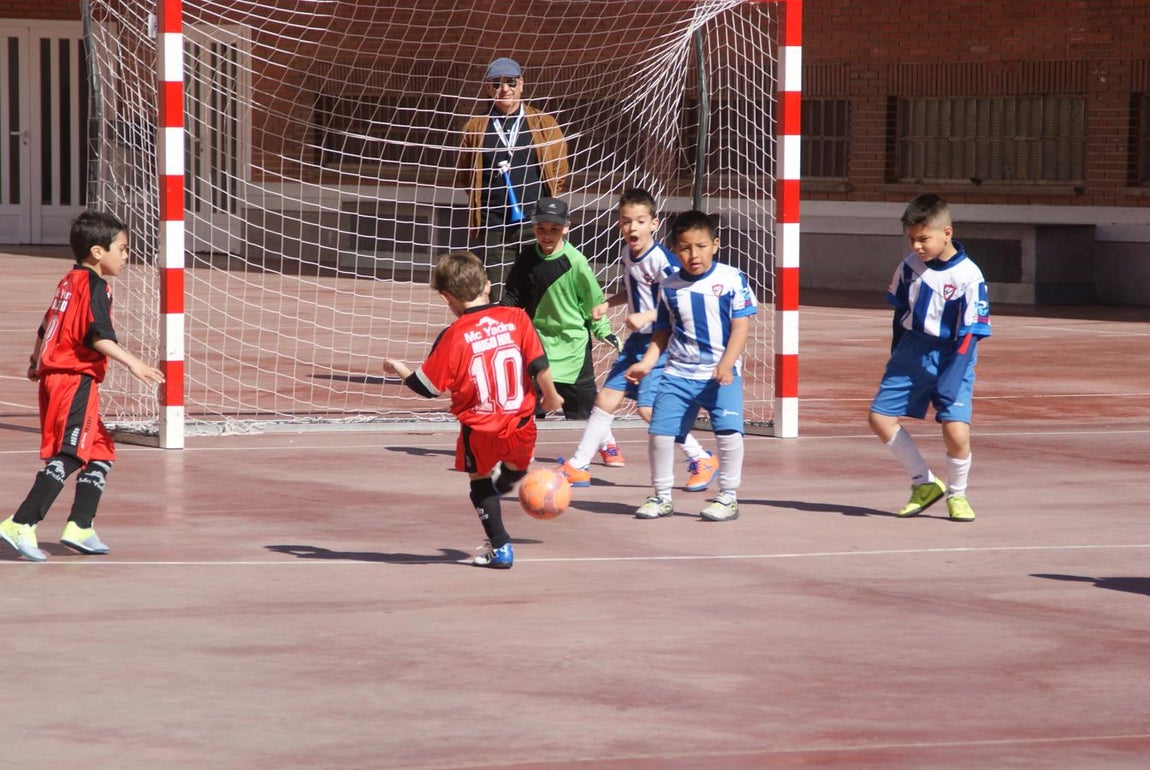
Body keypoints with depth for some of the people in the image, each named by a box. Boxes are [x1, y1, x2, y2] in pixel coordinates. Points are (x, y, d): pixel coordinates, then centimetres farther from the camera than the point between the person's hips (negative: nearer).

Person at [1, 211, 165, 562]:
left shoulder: (69, 282, 17)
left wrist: (36, 362, 46)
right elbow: (100, 337, -24)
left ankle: (80, 528, 12)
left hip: (53, 376, 10)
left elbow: (45, 330, 30)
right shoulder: (94, 286, -10)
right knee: (67, 456, -12)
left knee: (100, 452, 14)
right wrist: (133, 364, -33)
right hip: (75, 381, -10)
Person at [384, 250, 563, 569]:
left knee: (481, 481, 20)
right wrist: (550, 396, 13)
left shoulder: (454, 336, -12)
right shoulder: (517, 319, -7)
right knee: (516, 467, 33)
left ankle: (500, 547, 22)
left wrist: (399, 369, 13)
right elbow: (540, 366, -7)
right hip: (520, 426, 1)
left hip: (479, 430, -1)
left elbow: (428, 386, -6)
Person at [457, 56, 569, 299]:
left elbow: (560, 172, 10)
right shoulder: (475, 128, 10)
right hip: (492, 224, 1)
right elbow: (464, 177, 16)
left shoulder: (544, 124, 8)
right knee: (495, 292, 0)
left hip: (534, 222, -1)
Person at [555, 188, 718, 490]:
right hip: (637, 340, 8)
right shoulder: (627, 254, 6)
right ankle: (577, 466, 18)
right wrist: (606, 303, 10)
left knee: (649, 407, -15)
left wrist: (647, 316, -34)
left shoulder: (661, 259, -20)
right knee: (606, 398, 9)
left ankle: (702, 460, -1)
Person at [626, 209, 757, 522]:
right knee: (658, 431, -1)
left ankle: (728, 496, 2)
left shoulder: (732, 279, -5)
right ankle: (662, 497, 16)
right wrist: (646, 363, 0)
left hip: (722, 373, -3)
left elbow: (741, 326, -7)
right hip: (678, 373, 3)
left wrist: (726, 364, -18)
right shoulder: (669, 287, 5)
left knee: (728, 431, -15)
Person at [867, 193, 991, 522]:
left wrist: (949, 382, -24)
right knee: (880, 417, -1)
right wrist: (896, 356, 16)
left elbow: (969, 335, -18)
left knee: (956, 430, -18)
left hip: (951, 358, -5)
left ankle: (956, 494, 8)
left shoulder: (968, 276, -17)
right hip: (912, 352, 6)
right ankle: (924, 483, 13)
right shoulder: (911, 265, -1)